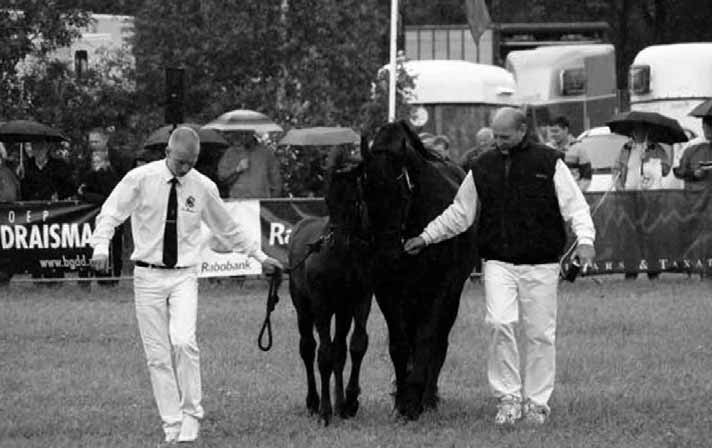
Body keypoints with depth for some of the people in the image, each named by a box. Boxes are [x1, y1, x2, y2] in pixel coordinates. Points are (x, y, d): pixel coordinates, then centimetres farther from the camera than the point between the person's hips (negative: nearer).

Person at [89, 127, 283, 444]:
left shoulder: (203, 187, 1)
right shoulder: (140, 179, -5)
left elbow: (228, 228, 14)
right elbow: (111, 213, -3)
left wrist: (260, 257, 17)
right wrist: (101, 246, -20)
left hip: (184, 276, 0)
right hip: (149, 276, 0)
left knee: (184, 342, -20)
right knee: (158, 355, -1)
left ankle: (191, 417, -7)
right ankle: (172, 428, 5)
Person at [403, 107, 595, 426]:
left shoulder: (549, 163, 0)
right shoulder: (483, 168, 9)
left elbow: (575, 205, -1)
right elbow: (459, 214, 18)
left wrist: (585, 240, -17)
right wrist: (426, 237, 15)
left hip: (541, 265, -2)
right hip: (498, 262, 2)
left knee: (539, 334, 2)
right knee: (499, 323, -15)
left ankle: (537, 401, 14)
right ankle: (508, 397, -5)